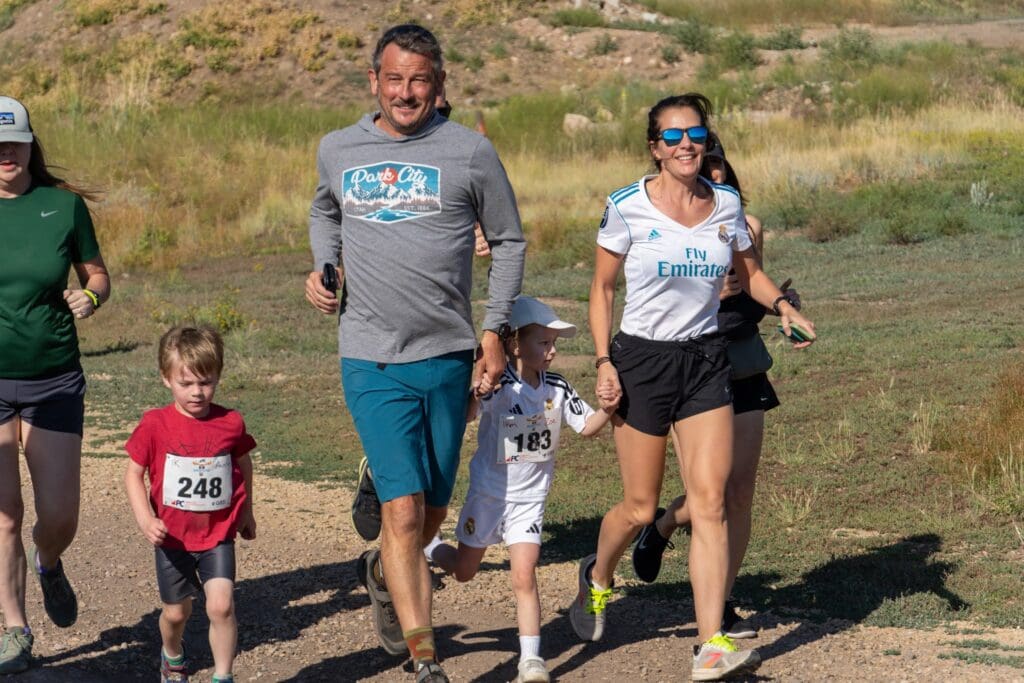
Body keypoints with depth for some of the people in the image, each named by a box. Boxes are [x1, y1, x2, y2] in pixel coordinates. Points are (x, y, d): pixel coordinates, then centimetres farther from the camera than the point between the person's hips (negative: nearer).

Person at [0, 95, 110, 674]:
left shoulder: (64, 205, 0)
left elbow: (98, 273, 10)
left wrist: (89, 297, -11)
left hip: (54, 381, 1)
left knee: (59, 515, 0)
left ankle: (49, 565, 37)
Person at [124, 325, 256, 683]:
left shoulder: (231, 423, -5)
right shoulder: (155, 425, -11)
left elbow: (243, 464, 13)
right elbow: (134, 473, -5)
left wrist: (246, 513, 22)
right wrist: (145, 519, -19)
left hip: (218, 535, 0)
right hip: (172, 536, 0)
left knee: (221, 606, -16)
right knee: (176, 612, 15)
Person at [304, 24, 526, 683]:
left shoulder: (469, 151, -1)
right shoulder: (337, 150, 5)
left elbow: (509, 240, 9)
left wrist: (495, 331, 2)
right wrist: (321, 268, 8)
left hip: (448, 357, 1)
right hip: (372, 361, -1)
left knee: (433, 513, 13)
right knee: (403, 510, -12)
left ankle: (382, 571, 47)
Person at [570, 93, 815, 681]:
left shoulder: (726, 205, 2)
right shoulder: (627, 208, -8)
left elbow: (748, 271, 17)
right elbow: (603, 287, 1)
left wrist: (781, 303, -3)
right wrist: (604, 361, -7)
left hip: (706, 360, 3)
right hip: (643, 359, -3)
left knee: (710, 501, -7)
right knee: (641, 508, 5)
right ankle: (598, 576, 39)